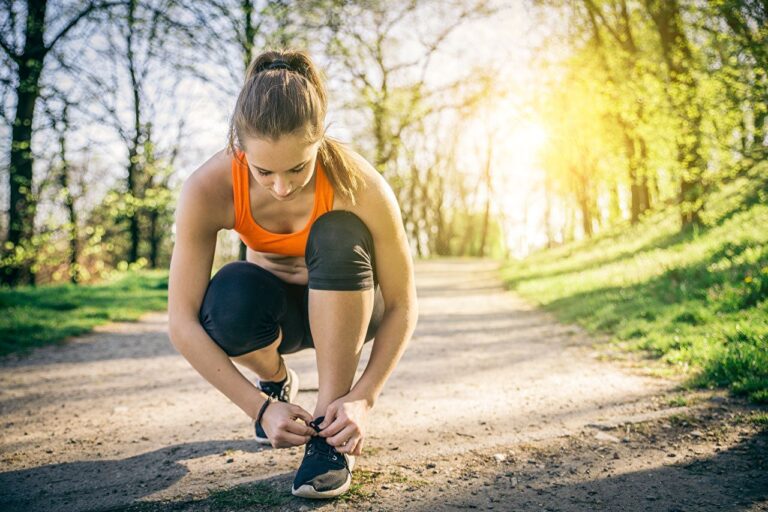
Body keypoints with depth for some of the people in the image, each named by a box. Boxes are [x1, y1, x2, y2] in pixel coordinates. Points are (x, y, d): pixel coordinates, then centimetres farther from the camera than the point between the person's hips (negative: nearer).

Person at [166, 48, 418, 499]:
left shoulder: (359, 183, -31)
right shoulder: (208, 190, -29)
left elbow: (402, 306, -22)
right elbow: (182, 322, -26)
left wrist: (363, 398, -32)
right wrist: (261, 407, -31)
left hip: (345, 306, -1)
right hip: (277, 308, 1)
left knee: (337, 236, -34)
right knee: (228, 299, -34)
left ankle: (329, 432, -24)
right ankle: (277, 381, 2)